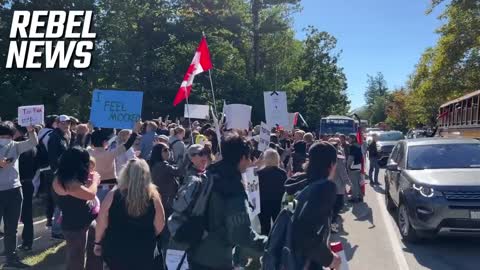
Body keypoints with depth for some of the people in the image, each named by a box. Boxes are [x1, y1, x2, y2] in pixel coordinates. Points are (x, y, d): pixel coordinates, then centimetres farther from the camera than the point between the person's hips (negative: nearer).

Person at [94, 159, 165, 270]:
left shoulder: (113, 196, -14)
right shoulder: (153, 197, -13)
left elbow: (101, 223, -5)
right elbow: (159, 226, -3)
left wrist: (98, 242, 12)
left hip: (115, 250, 0)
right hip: (143, 252, 0)